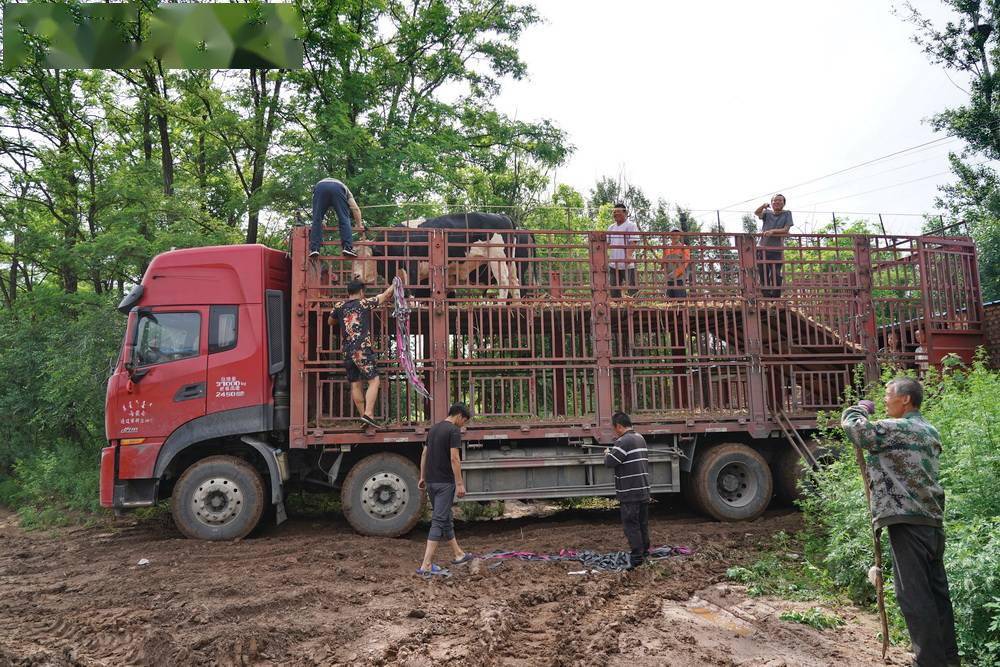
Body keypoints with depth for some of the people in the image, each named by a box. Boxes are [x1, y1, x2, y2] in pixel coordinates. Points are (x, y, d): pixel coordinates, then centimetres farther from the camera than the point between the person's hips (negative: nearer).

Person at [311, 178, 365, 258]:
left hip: (319, 187, 2)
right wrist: (359, 225, 31)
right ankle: (347, 247, -7)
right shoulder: (345, 189, 39)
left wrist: (321, 222, 48)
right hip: (337, 189, -1)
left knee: (317, 219, 6)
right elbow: (355, 209, 25)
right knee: (344, 219, 5)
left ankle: (314, 249, -3)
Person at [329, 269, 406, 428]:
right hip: (362, 350, -5)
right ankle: (368, 414, -16)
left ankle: (364, 416, 12)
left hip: (347, 352, 5)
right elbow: (385, 295, 11)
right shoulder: (365, 303, 0)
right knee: (374, 381, -3)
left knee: (355, 385, 8)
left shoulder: (340, 306, 10)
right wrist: (396, 283, 26)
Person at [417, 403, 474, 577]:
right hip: (445, 482, -9)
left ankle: (458, 554, 31)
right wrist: (460, 483, -16)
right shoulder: (454, 431, -12)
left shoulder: (433, 428, 14)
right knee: (439, 521, -7)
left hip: (430, 481, 9)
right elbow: (454, 458, -18)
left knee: (445, 519, 18)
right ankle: (426, 565, -10)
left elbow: (424, 454, 17)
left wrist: (422, 477, 22)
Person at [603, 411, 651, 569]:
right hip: (643, 490, 9)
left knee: (631, 524, -4)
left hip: (630, 493, -9)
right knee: (643, 522, 18)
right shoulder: (640, 438, 13)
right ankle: (644, 550, 29)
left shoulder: (623, 441, -17)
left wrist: (607, 453, 2)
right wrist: (612, 452, 13)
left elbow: (610, 462, -18)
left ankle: (636, 557, -6)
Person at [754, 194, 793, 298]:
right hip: (762, 248, 3)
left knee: (776, 276, -7)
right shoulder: (767, 213, 13)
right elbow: (757, 213, -5)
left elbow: (786, 230, -3)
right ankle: (766, 297, 13)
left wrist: (772, 231, -17)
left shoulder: (787, 214, 6)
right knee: (763, 276, 5)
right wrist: (763, 206, -24)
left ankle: (776, 297, 1)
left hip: (777, 250, -3)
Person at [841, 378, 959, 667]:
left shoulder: (895, 428, -12)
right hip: (933, 521, 9)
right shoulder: (930, 431, 17)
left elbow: (851, 426, -11)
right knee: (937, 591, 14)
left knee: (913, 594, -5)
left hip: (907, 521, -9)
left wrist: (861, 408, 8)